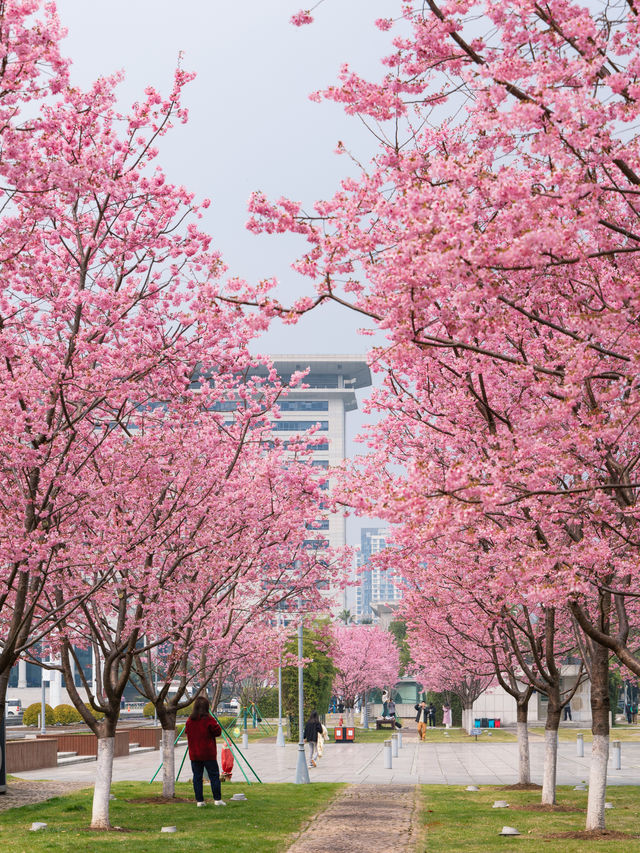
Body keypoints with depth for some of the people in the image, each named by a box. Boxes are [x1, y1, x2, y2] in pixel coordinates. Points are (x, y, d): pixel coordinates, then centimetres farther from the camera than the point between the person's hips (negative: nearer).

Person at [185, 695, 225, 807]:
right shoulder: (208, 719, -12)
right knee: (214, 776, 3)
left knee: (197, 777, 7)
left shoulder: (189, 721, 2)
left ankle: (199, 800, 6)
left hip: (194, 755, 4)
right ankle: (217, 799, 2)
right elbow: (218, 732, -7)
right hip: (208, 754, -4)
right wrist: (216, 726, 10)